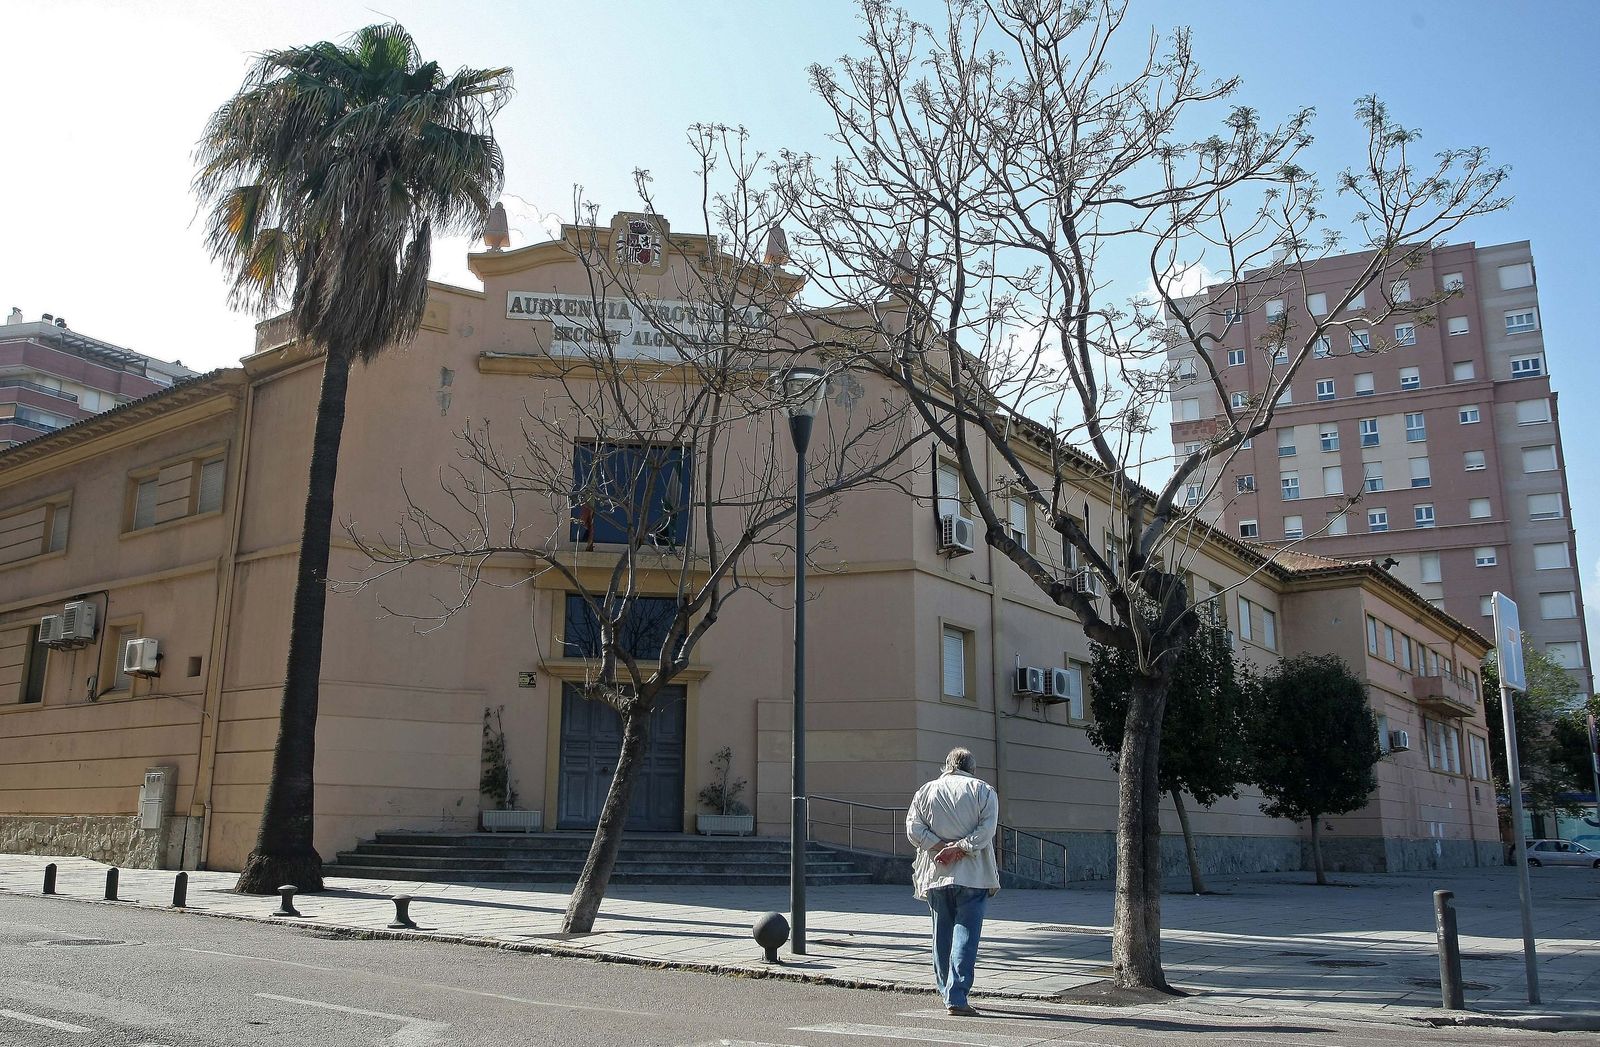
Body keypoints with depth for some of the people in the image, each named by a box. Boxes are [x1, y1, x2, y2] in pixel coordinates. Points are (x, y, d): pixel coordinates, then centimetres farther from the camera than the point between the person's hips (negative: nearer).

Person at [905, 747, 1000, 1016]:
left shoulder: (925, 791, 11)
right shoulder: (983, 790, 3)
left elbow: (913, 829, 0)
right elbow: (987, 829, -11)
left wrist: (942, 847, -6)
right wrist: (959, 848, -14)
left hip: (935, 874, 3)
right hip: (972, 875, -3)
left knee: (942, 934, 15)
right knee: (966, 933, -4)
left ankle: (946, 989, 24)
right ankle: (956, 996, -11)